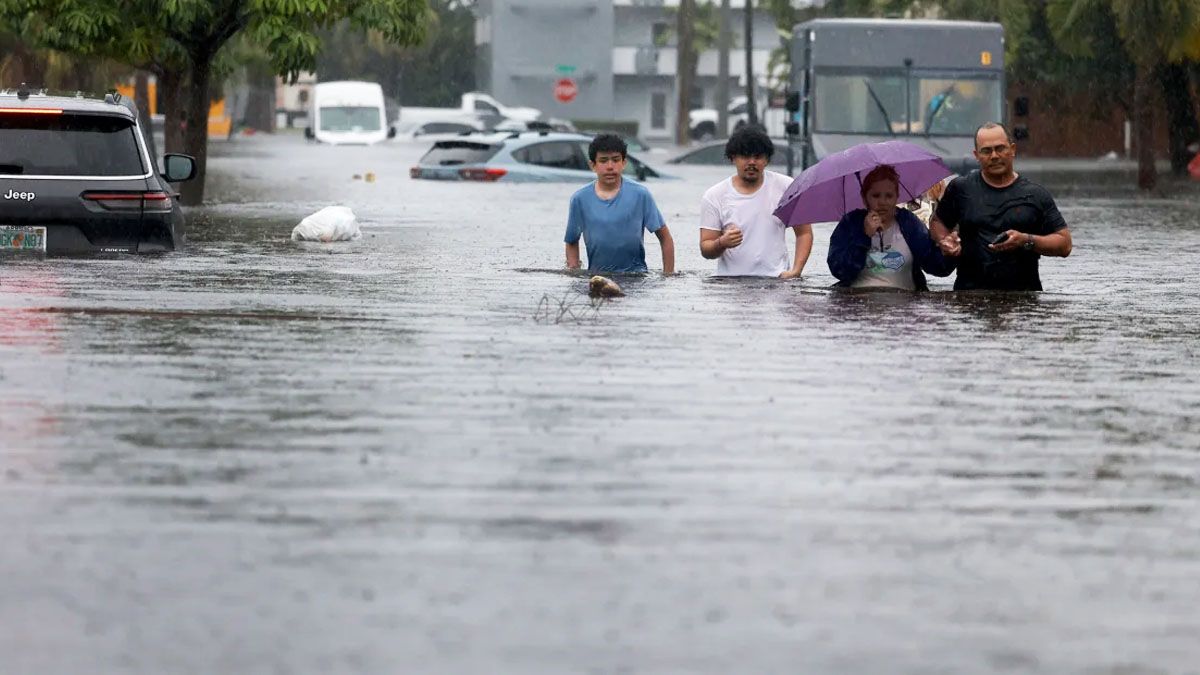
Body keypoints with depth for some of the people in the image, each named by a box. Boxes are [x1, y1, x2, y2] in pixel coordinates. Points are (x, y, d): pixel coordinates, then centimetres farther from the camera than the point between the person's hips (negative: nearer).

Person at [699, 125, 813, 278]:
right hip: (729, 282, 0)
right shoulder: (714, 197, 4)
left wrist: (795, 271, -2)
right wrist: (722, 243, -18)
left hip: (775, 281, 0)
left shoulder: (786, 187, 6)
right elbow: (706, 250, 5)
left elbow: (804, 232, 12)